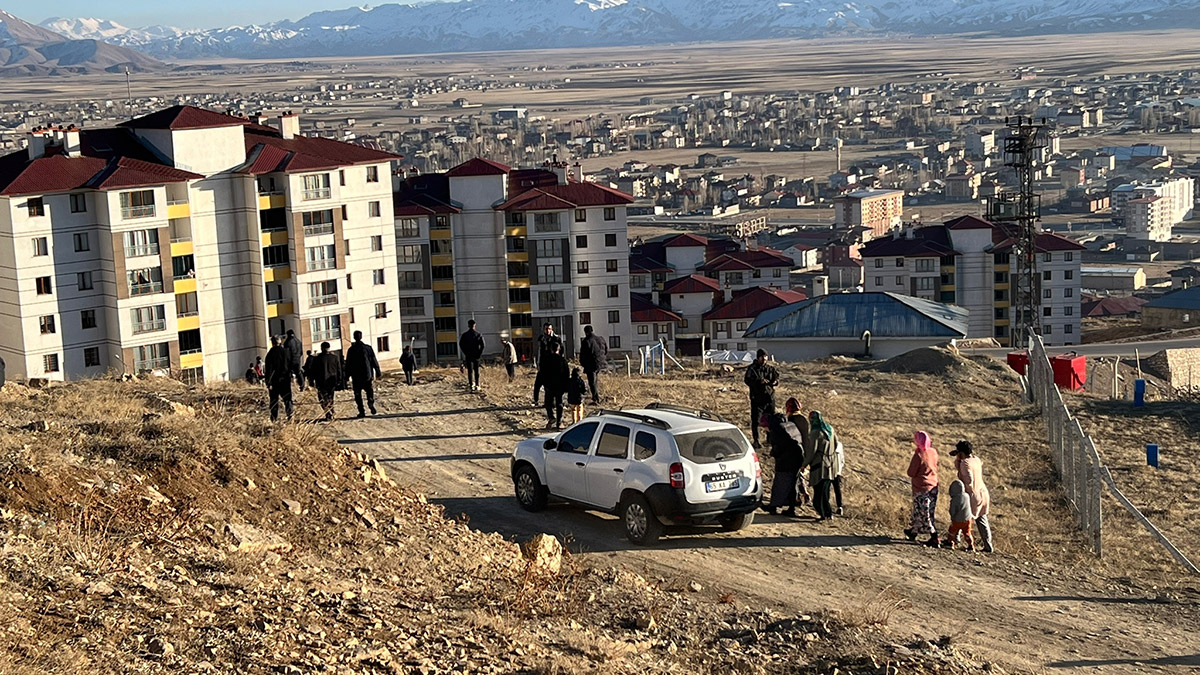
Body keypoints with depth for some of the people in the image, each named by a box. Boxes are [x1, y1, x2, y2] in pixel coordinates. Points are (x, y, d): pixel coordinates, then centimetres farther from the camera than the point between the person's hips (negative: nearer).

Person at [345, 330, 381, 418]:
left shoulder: (351, 350, -5)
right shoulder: (368, 348, -1)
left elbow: (348, 364, -1)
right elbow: (374, 361, 3)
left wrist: (347, 376, 7)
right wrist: (378, 372, 12)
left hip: (356, 377, -1)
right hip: (367, 375, 1)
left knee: (358, 394, 5)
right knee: (370, 391, 14)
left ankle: (362, 411, 0)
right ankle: (371, 404, -7)